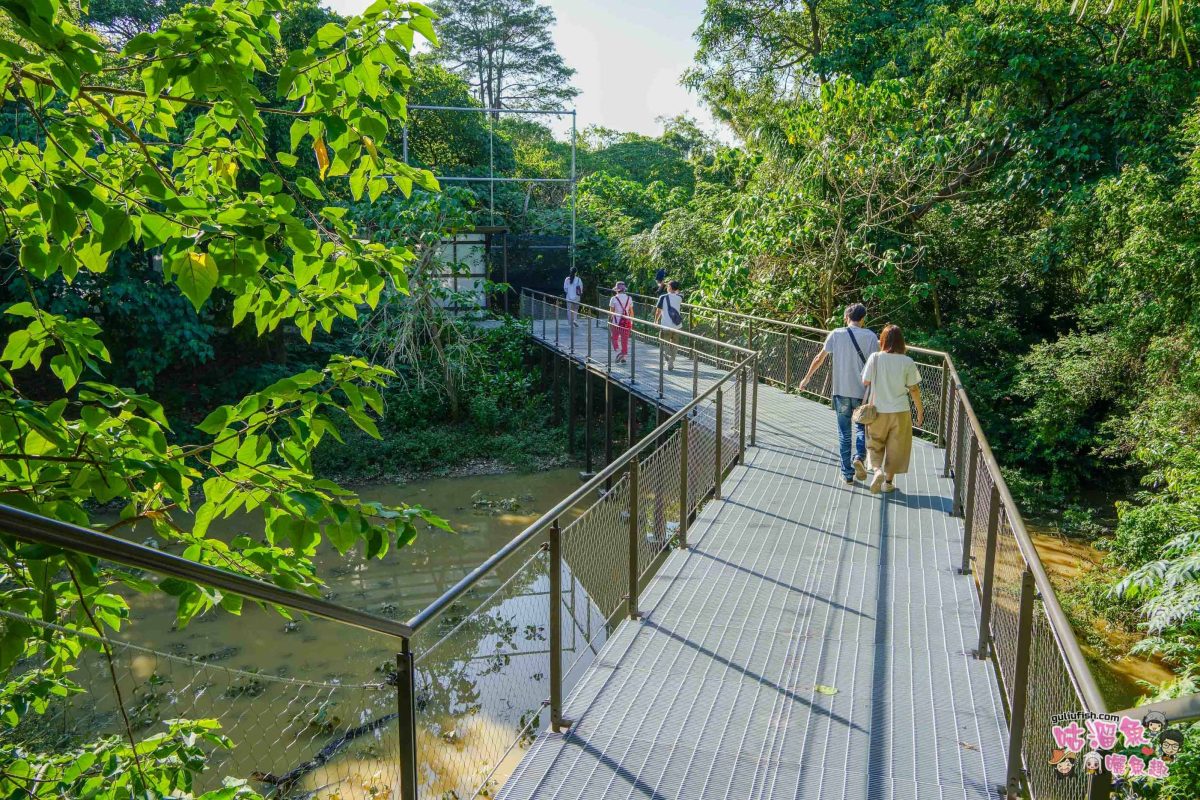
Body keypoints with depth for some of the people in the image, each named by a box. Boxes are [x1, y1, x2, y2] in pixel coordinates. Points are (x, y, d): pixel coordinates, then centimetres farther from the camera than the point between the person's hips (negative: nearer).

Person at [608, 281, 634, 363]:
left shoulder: (614, 299, -9)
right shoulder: (629, 298, 1)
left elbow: (611, 312, -7)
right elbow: (631, 312, 5)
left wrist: (609, 322, 1)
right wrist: (631, 322, 15)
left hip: (616, 322, -3)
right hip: (626, 322, 3)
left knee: (614, 339, 15)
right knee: (625, 340, 11)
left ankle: (618, 351, -5)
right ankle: (624, 356, 14)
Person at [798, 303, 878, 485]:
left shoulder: (836, 334, -1)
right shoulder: (870, 336, -4)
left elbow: (820, 358, 5)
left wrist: (807, 378, 18)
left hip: (841, 391, 1)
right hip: (863, 390, -1)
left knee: (844, 433, 10)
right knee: (862, 426, 20)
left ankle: (847, 474, 13)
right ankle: (860, 456, -3)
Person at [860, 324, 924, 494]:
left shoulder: (875, 358, -11)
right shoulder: (908, 362, -10)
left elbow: (865, 382, -5)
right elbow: (914, 389, -4)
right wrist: (920, 410, 9)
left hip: (877, 411, 0)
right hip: (900, 411, 0)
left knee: (875, 444, 18)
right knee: (895, 447, 15)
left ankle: (877, 469, -6)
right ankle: (888, 481, 22)